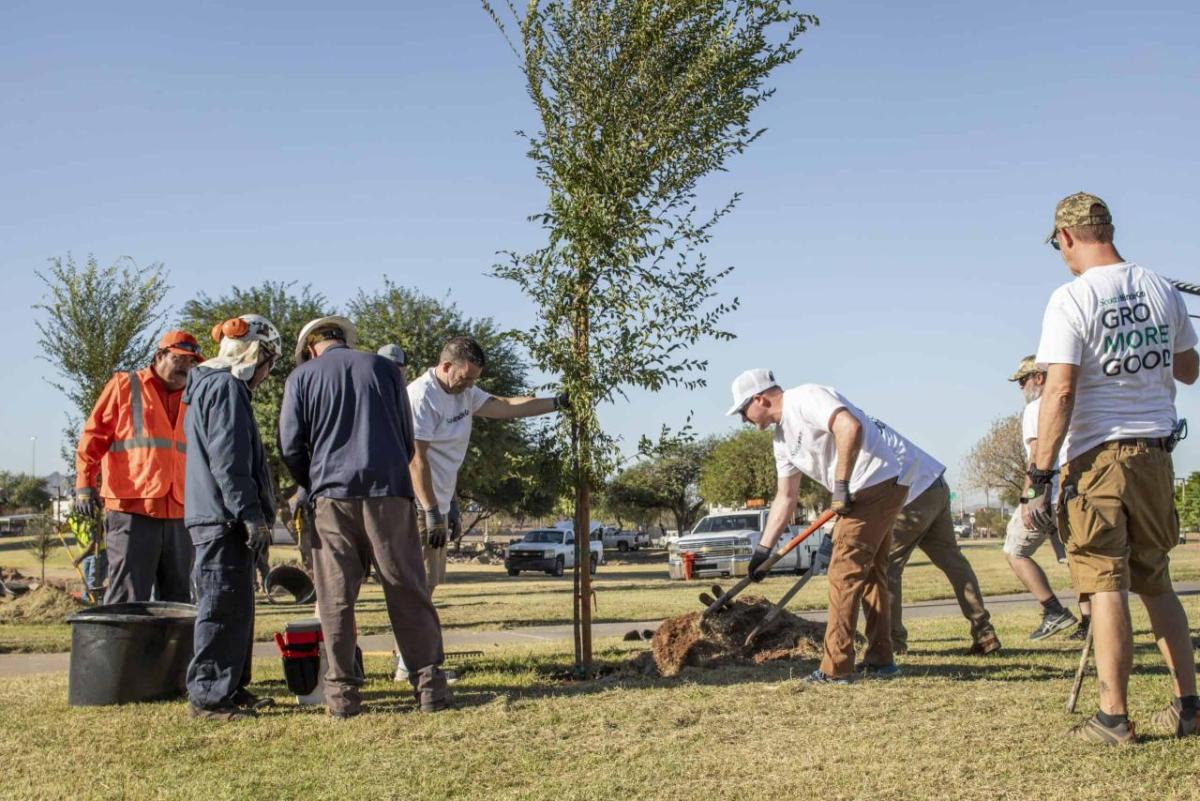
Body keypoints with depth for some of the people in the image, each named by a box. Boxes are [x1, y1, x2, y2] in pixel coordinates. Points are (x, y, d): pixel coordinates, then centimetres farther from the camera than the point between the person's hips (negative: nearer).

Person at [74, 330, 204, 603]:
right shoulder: (124, 386, 6)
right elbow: (93, 438, 0)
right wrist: (85, 483, -11)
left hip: (178, 516, 6)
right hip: (132, 511, -5)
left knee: (176, 603, 9)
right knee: (127, 601, -8)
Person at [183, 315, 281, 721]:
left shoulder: (212, 386, 22)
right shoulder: (225, 387, -12)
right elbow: (228, 460, -20)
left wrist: (254, 512, 24)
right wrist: (251, 513, -20)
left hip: (218, 519, 11)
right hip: (223, 519, -11)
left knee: (236, 609, 16)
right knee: (223, 609, -8)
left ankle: (231, 688, 22)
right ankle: (208, 695, -4)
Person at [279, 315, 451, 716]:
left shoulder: (302, 377, 8)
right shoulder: (384, 368, 12)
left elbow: (290, 447, 5)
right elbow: (407, 438, 14)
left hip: (332, 496, -1)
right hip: (389, 491, 1)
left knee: (336, 598, 4)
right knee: (407, 592, 4)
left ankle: (342, 690, 3)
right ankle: (429, 682, 4)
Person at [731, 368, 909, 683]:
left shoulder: (804, 399, -13)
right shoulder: (782, 438, 16)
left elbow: (850, 427, -30)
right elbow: (785, 497, 20)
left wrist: (841, 484, -23)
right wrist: (763, 549, 17)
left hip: (874, 484, -11)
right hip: (883, 492, 11)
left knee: (844, 575, -8)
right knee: (870, 575, 18)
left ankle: (836, 669, -5)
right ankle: (880, 660, 28)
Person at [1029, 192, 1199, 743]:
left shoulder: (1072, 299, -12)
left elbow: (1059, 393, -18)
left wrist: (1039, 479, -16)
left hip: (1097, 455, -6)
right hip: (1156, 452, 6)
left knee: (1107, 586, -3)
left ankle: (1113, 718, -1)